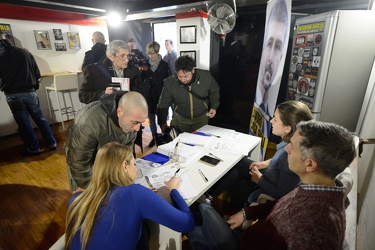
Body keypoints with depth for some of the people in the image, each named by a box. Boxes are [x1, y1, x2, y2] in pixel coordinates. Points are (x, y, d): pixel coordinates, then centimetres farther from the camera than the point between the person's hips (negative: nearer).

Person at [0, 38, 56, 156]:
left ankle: (33, 148, 13)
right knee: (40, 119, 12)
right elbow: (37, 73, 4)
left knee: (24, 123, 6)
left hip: (13, 95, -2)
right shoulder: (25, 52, 3)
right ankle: (51, 143, 15)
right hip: (30, 92, 2)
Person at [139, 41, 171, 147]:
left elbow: (160, 80, -11)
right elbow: (143, 80, 4)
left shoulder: (164, 65, -4)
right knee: (151, 118, 8)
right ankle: (154, 137, 24)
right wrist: (142, 71, -12)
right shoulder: (147, 64, 6)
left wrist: (148, 70, -16)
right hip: (149, 95, 3)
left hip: (160, 95, -3)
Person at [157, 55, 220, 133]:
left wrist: (214, 107, -5)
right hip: (180, 118, 0)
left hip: (201, 117, 0)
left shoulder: (206, 77, -19)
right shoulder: (170, 83, -21)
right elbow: (163, 105, -12)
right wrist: (162, 123, -23)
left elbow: (214, 92, 3)